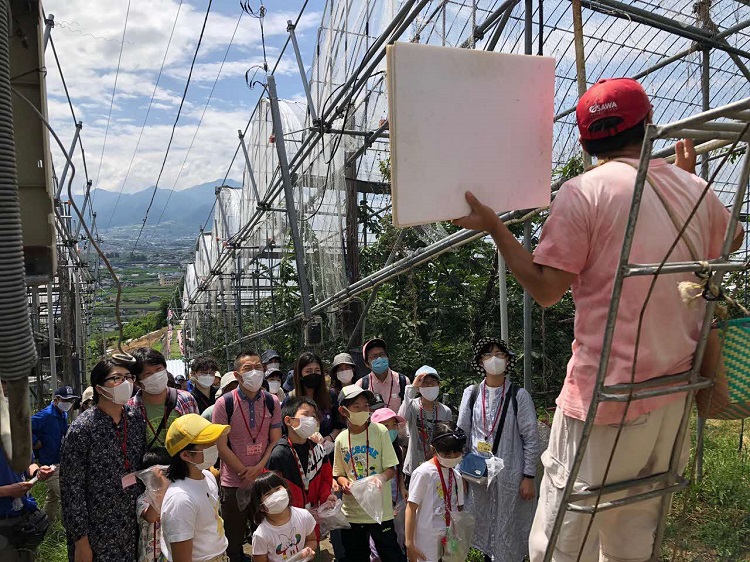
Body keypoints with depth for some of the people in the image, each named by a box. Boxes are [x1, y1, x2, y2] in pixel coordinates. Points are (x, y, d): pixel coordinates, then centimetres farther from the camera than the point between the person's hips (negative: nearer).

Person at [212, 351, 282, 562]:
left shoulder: (272, 402, 0)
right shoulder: (224, 404, -9)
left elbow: (276, 441, 0)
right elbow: (222, 446, -10)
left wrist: (258, 468, -13)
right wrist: (245, 473, -13)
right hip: (234, 483, -2)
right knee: (234, 541, 13)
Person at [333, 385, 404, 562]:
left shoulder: (379, 431, -9)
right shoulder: (341, 439, 0)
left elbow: (391, 468, -7)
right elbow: (339, 473, 10)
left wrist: (381, 477, -27)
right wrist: (344, 481, -12)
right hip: (351, 511, 3)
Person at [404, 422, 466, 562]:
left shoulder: (456, 475, 5)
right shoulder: (423, 473, -14)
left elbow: (459, 508, 14)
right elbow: (411, 509, -11)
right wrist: (409, 543, -11)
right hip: (427, 539, -6)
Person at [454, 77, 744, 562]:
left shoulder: (582, 192, -12)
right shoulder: (695, 189, 6)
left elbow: (546, 289, -14)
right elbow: (731, 239, 27)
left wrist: (493, 226, -6)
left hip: (607, 391, -7)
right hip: (676, 388, 7)